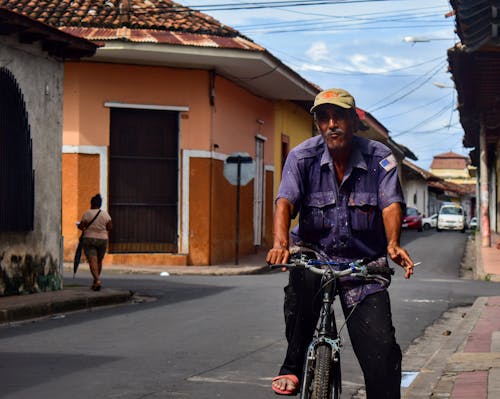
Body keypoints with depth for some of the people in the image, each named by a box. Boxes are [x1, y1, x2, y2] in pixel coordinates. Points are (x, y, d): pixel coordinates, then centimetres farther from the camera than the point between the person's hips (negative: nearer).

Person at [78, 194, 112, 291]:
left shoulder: (87, 214, -8)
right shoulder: (105, 214, 0)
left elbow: (81, 226, -9)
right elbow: (110, 227, -2)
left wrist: (80, 226, 13)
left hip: (89, 239, -3)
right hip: (102, 239, 3)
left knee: (92, 261, -9)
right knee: (99, 261, 18)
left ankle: (97, 280, -29)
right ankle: (95, 282, 29)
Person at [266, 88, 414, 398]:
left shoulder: (380, 158, -5)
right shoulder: (303, 157, -6)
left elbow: (391, 204, -17)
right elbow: (285, 201, -18)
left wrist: (393, 244, -38)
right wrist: (281, 243, -39)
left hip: (364, 262, 1)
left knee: (382, 347, -12)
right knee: (302, 280, -35)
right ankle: (293, 367, -18)